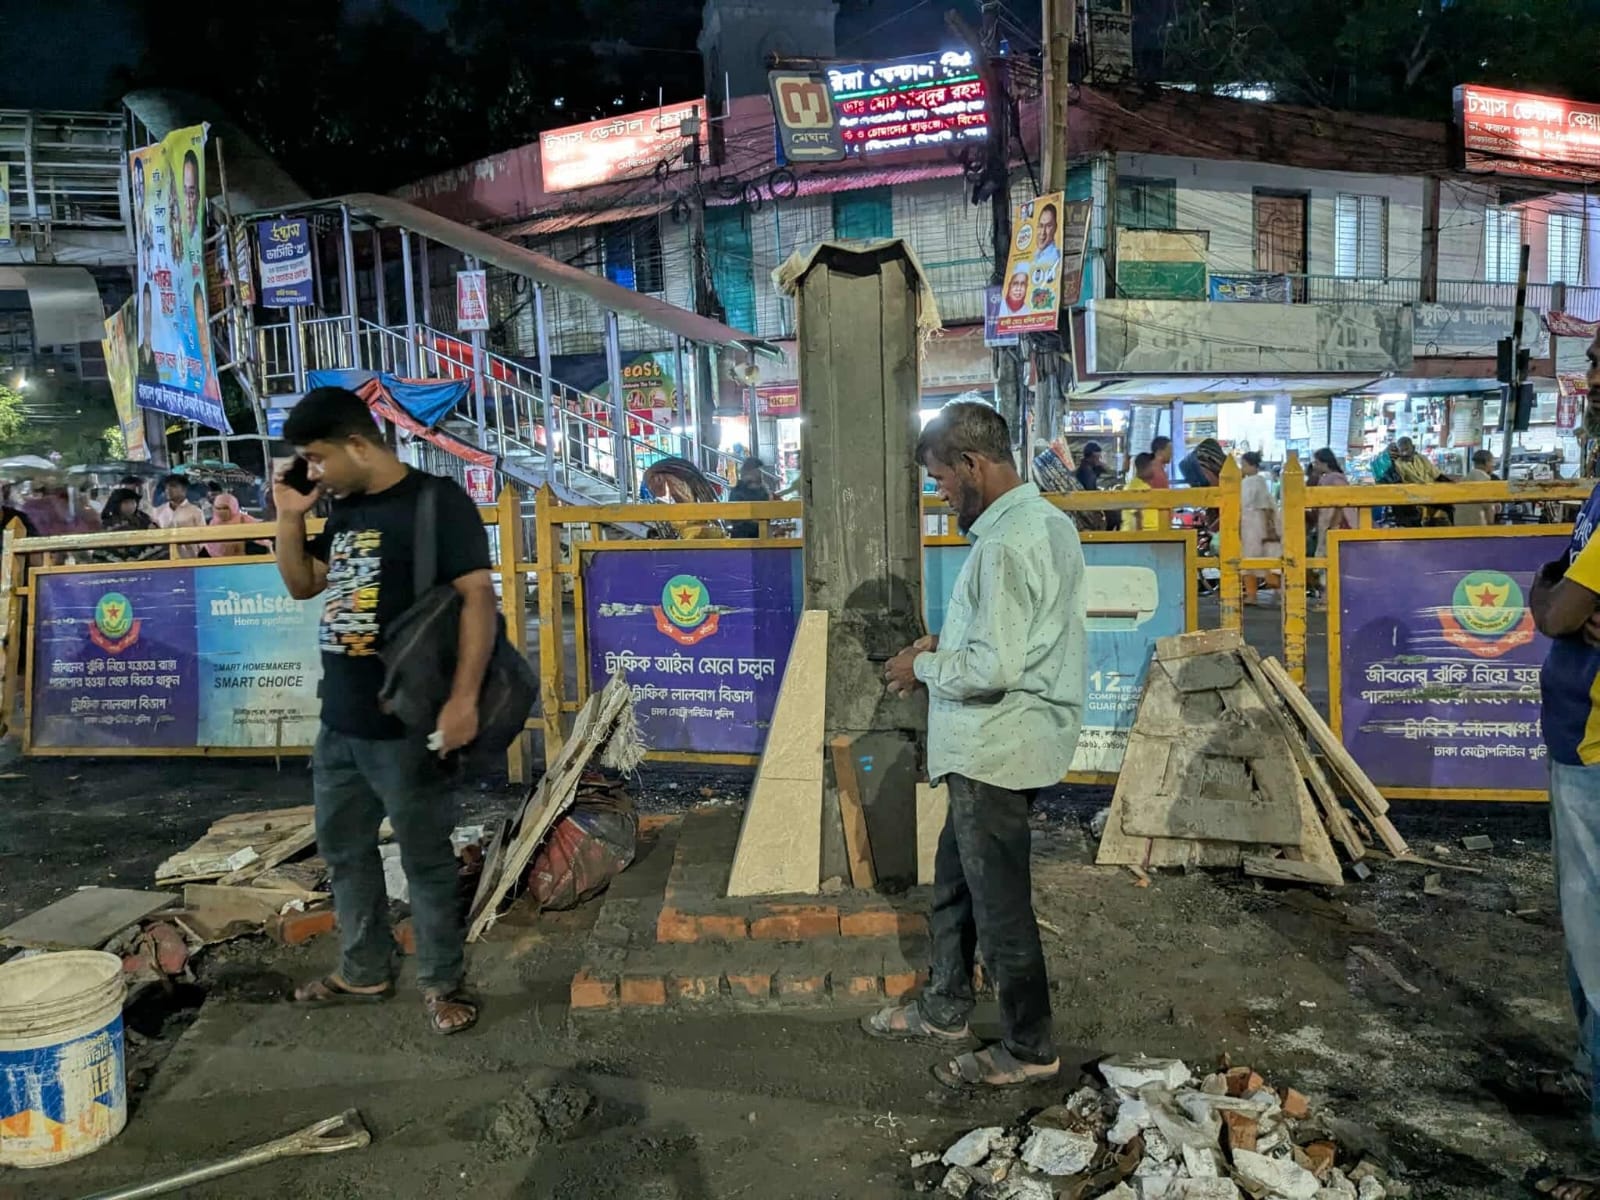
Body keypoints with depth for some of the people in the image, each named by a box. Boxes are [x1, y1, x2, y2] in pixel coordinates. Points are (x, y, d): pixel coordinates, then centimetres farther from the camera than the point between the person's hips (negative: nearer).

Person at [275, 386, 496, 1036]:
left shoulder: (437, 501, -13)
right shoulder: (343, 510, 11)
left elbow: (478, 596, -19)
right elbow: (302, 585, 22)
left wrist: (463, 697, -25)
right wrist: (289, 516, 7)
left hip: (407, 725, -8)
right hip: (339, 722, 9)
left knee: (426, 858, 5)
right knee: (343, 849, 19)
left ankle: (441, 981, 21)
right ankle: (364, 970, 36)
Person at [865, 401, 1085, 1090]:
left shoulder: (1005, 544, -24)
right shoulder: (1047, 520, 9)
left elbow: (994, 667, -28)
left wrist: (924, 667, -12)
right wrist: (946, 645, 9)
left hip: (996, 752, -10)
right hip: (1000, 744, 10)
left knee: (999, 903, 5)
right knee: (954, 876, 22)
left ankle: (1029, 1050, 23)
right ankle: (945, 1009, 39)